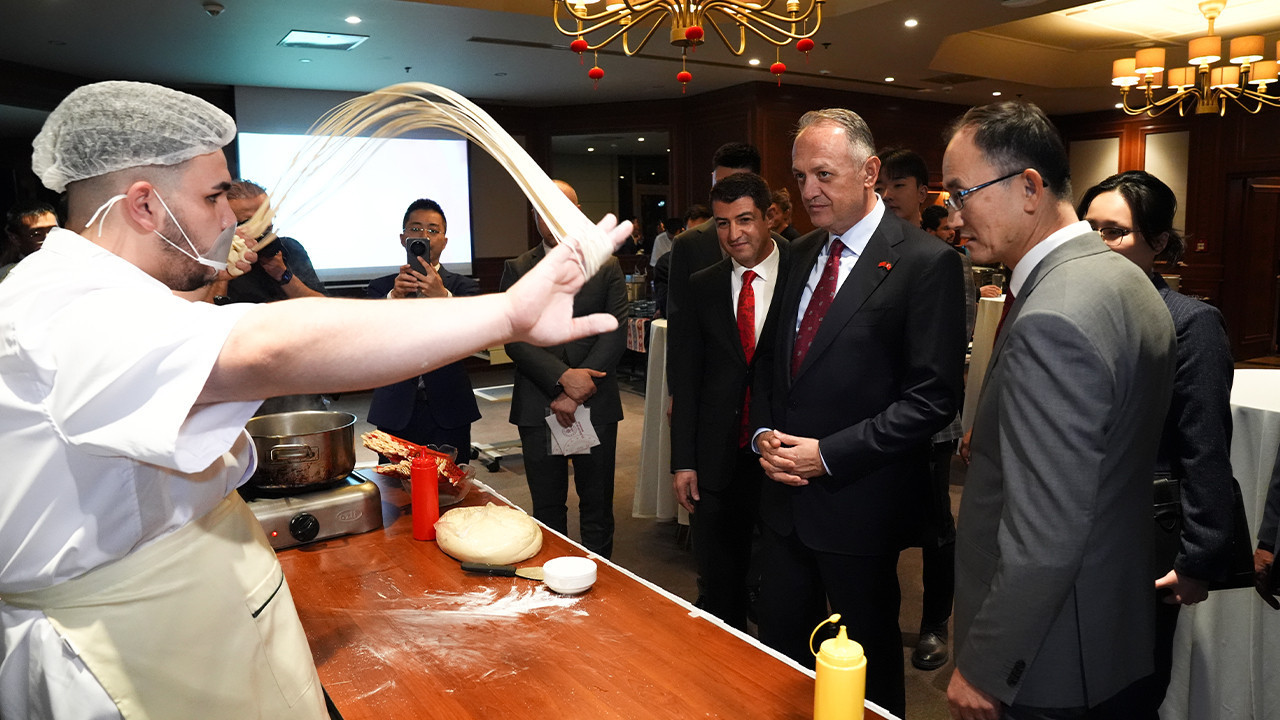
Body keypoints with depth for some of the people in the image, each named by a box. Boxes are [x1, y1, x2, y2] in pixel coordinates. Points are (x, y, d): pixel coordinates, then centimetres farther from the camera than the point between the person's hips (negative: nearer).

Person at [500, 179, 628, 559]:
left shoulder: (607, 268, 4)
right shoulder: (517, 269, 6)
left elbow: (615, 334, -4)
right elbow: (514, 338, -4)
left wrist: (575, 395, -13)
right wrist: (563, 377, -17)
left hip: (594, 405, 0)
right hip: (537, 408, 1)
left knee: (597, 508, 9)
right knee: (547, 510, 12)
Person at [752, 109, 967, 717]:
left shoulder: (925, 262, -12)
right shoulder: (801, 255, 9)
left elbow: (933, 397, -16)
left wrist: (828, 454, -18)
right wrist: (764, 433, -2)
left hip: (859, 502, -6)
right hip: (785, 494, 6)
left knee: (868, 659, 15)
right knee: (778, 643, 18)